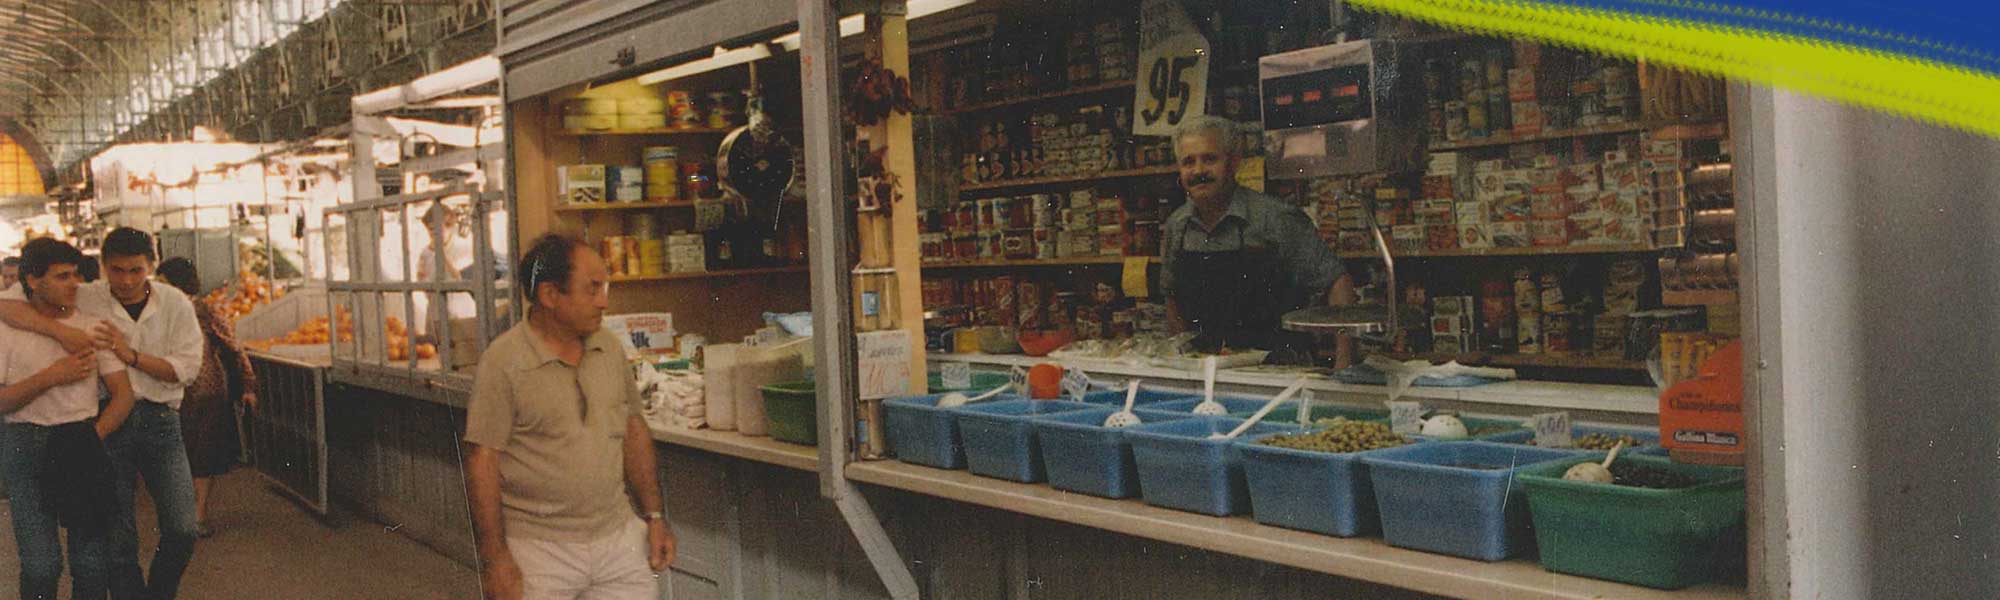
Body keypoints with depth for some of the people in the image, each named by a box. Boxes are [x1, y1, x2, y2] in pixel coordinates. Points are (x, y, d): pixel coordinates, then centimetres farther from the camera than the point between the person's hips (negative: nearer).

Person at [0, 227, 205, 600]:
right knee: (118, 539, 5)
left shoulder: (174, 304, -1)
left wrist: (130, 355, -18)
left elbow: (187, 368, -5)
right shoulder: (84, 300, -4)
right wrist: (63, 331, -24)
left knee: (182, 531, -3)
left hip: (161, 421, 1)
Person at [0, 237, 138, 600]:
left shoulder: (93, 326, 7)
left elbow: (123, 394, 5)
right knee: (41, 564, -6)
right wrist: (50, 377, -16)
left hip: (84, 442, 2)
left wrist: (93, 437, -9)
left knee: (90, 562, 2)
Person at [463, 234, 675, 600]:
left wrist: (655, 516, 10)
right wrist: (494, 560, -14)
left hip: (620, 538, 5)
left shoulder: (609, 347, 5)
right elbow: (482, 460, -12)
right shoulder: (503, 360, -11)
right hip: (539, 550, -5)